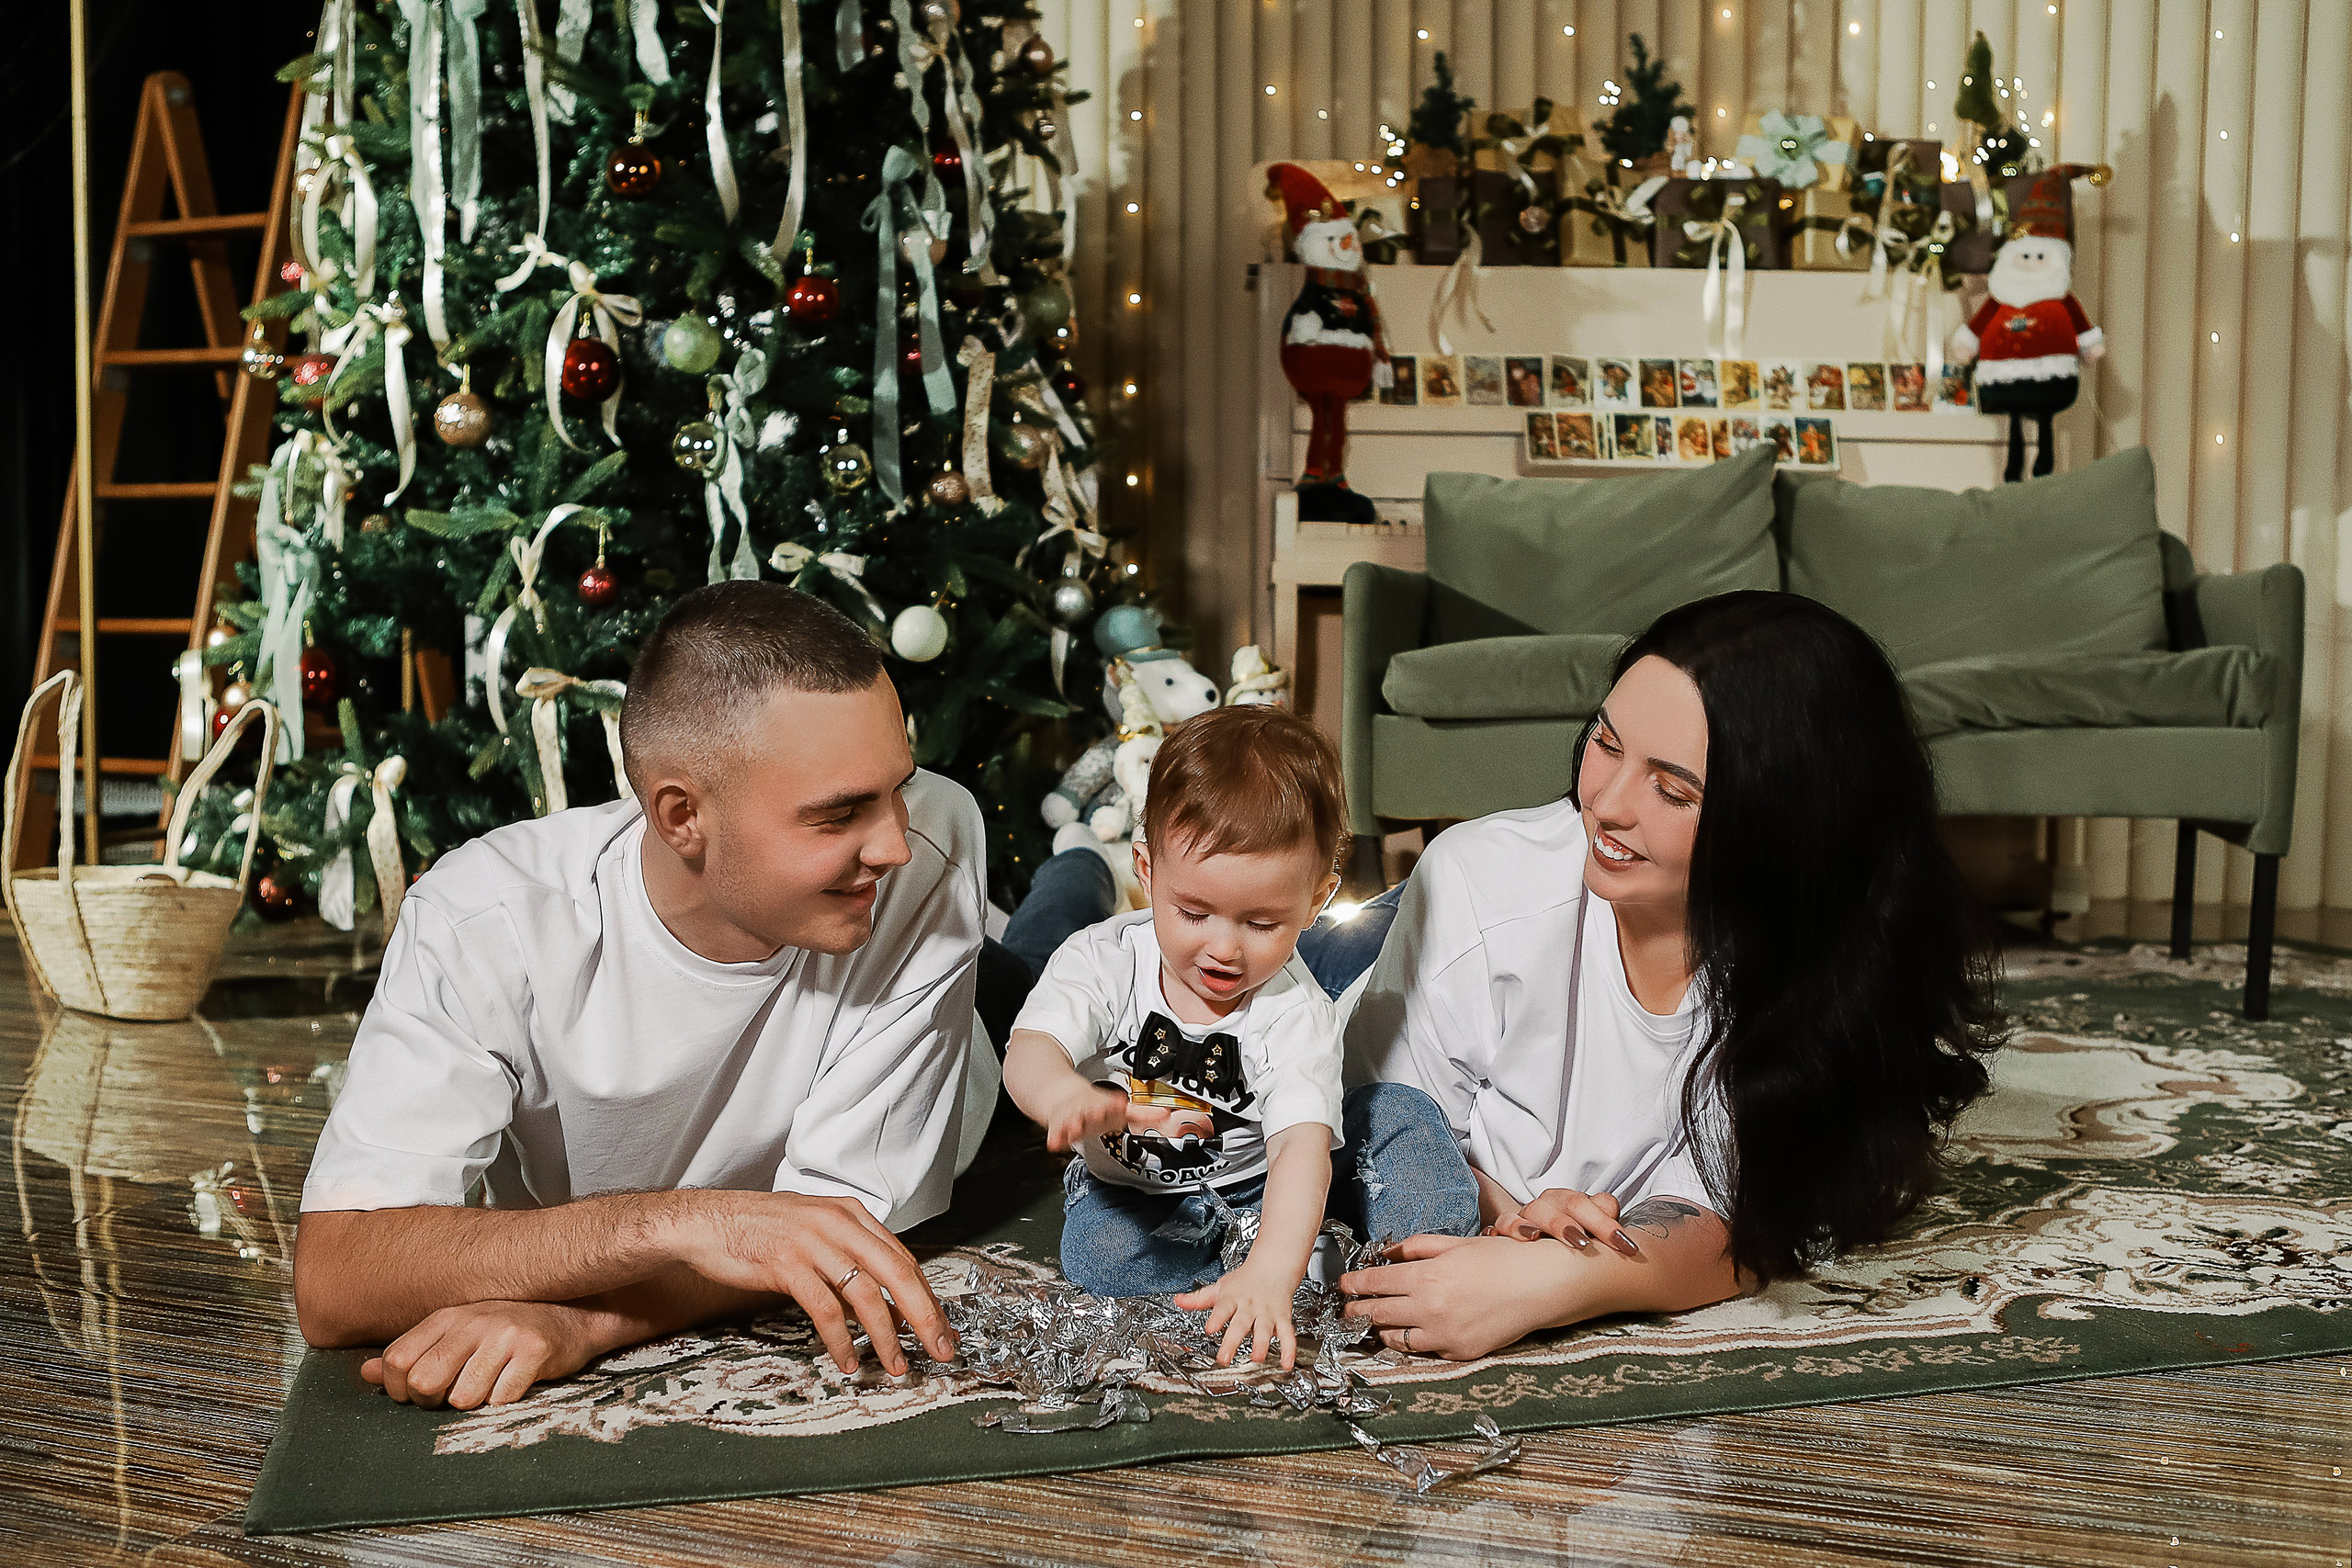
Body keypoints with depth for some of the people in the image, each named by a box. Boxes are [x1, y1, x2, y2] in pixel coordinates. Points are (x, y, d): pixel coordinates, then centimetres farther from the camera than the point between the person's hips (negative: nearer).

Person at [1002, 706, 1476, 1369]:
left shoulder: (1295, 1014, -23)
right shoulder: (1105, 960, -19)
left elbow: (1301, 1147, -35)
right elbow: (1030, 1051, -32)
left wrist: (1269, 1273, -53)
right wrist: (1066, 1095, -60)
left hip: (1259, 1187, -1)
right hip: (1131, 1186, 1)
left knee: (1400, 1113, -17)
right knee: (1098, 1249, -32)